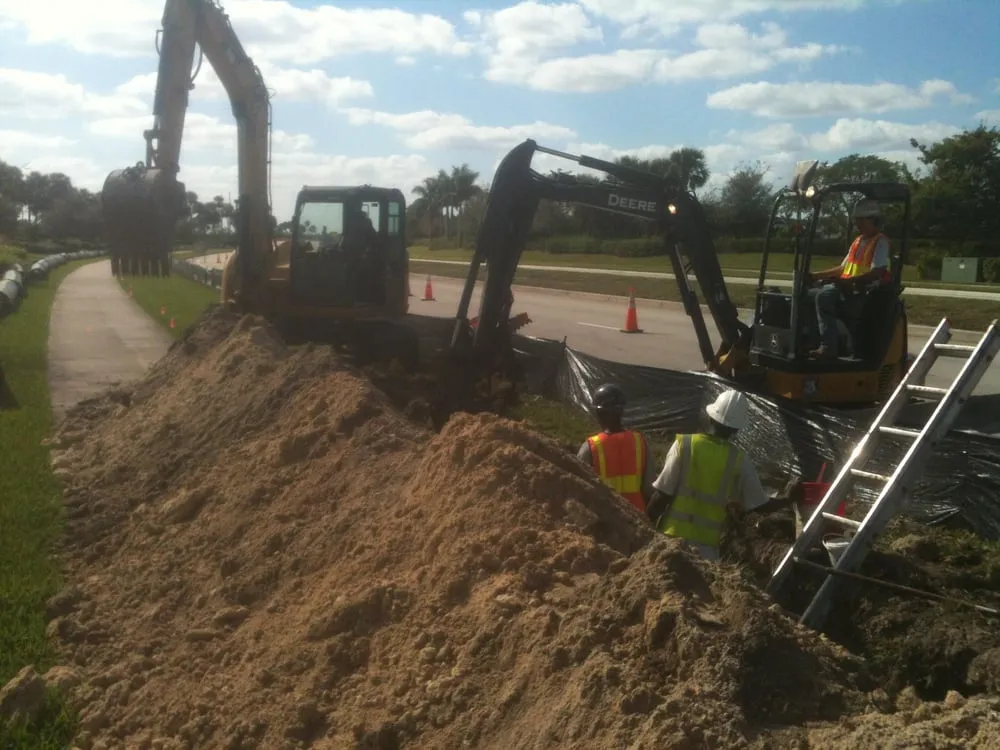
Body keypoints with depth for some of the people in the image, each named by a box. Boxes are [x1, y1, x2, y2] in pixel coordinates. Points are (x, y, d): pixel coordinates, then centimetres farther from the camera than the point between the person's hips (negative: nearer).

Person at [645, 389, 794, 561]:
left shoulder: (684, 444, -7)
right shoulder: (739, 461, -1)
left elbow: (661, 495, -8)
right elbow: (760, 506, 7)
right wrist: (790, 500, 25)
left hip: (674, 535, -1)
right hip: (707, 542, 1)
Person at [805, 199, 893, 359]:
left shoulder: (881, 242, -5)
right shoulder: (858, 241, 21)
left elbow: (876, 273, -18)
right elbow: (843, 268, 27)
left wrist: (848, 281, -30)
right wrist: (816, 276, 16)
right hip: (847, 289, 9)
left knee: (823, 296, -32)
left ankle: (828, 345, -38)